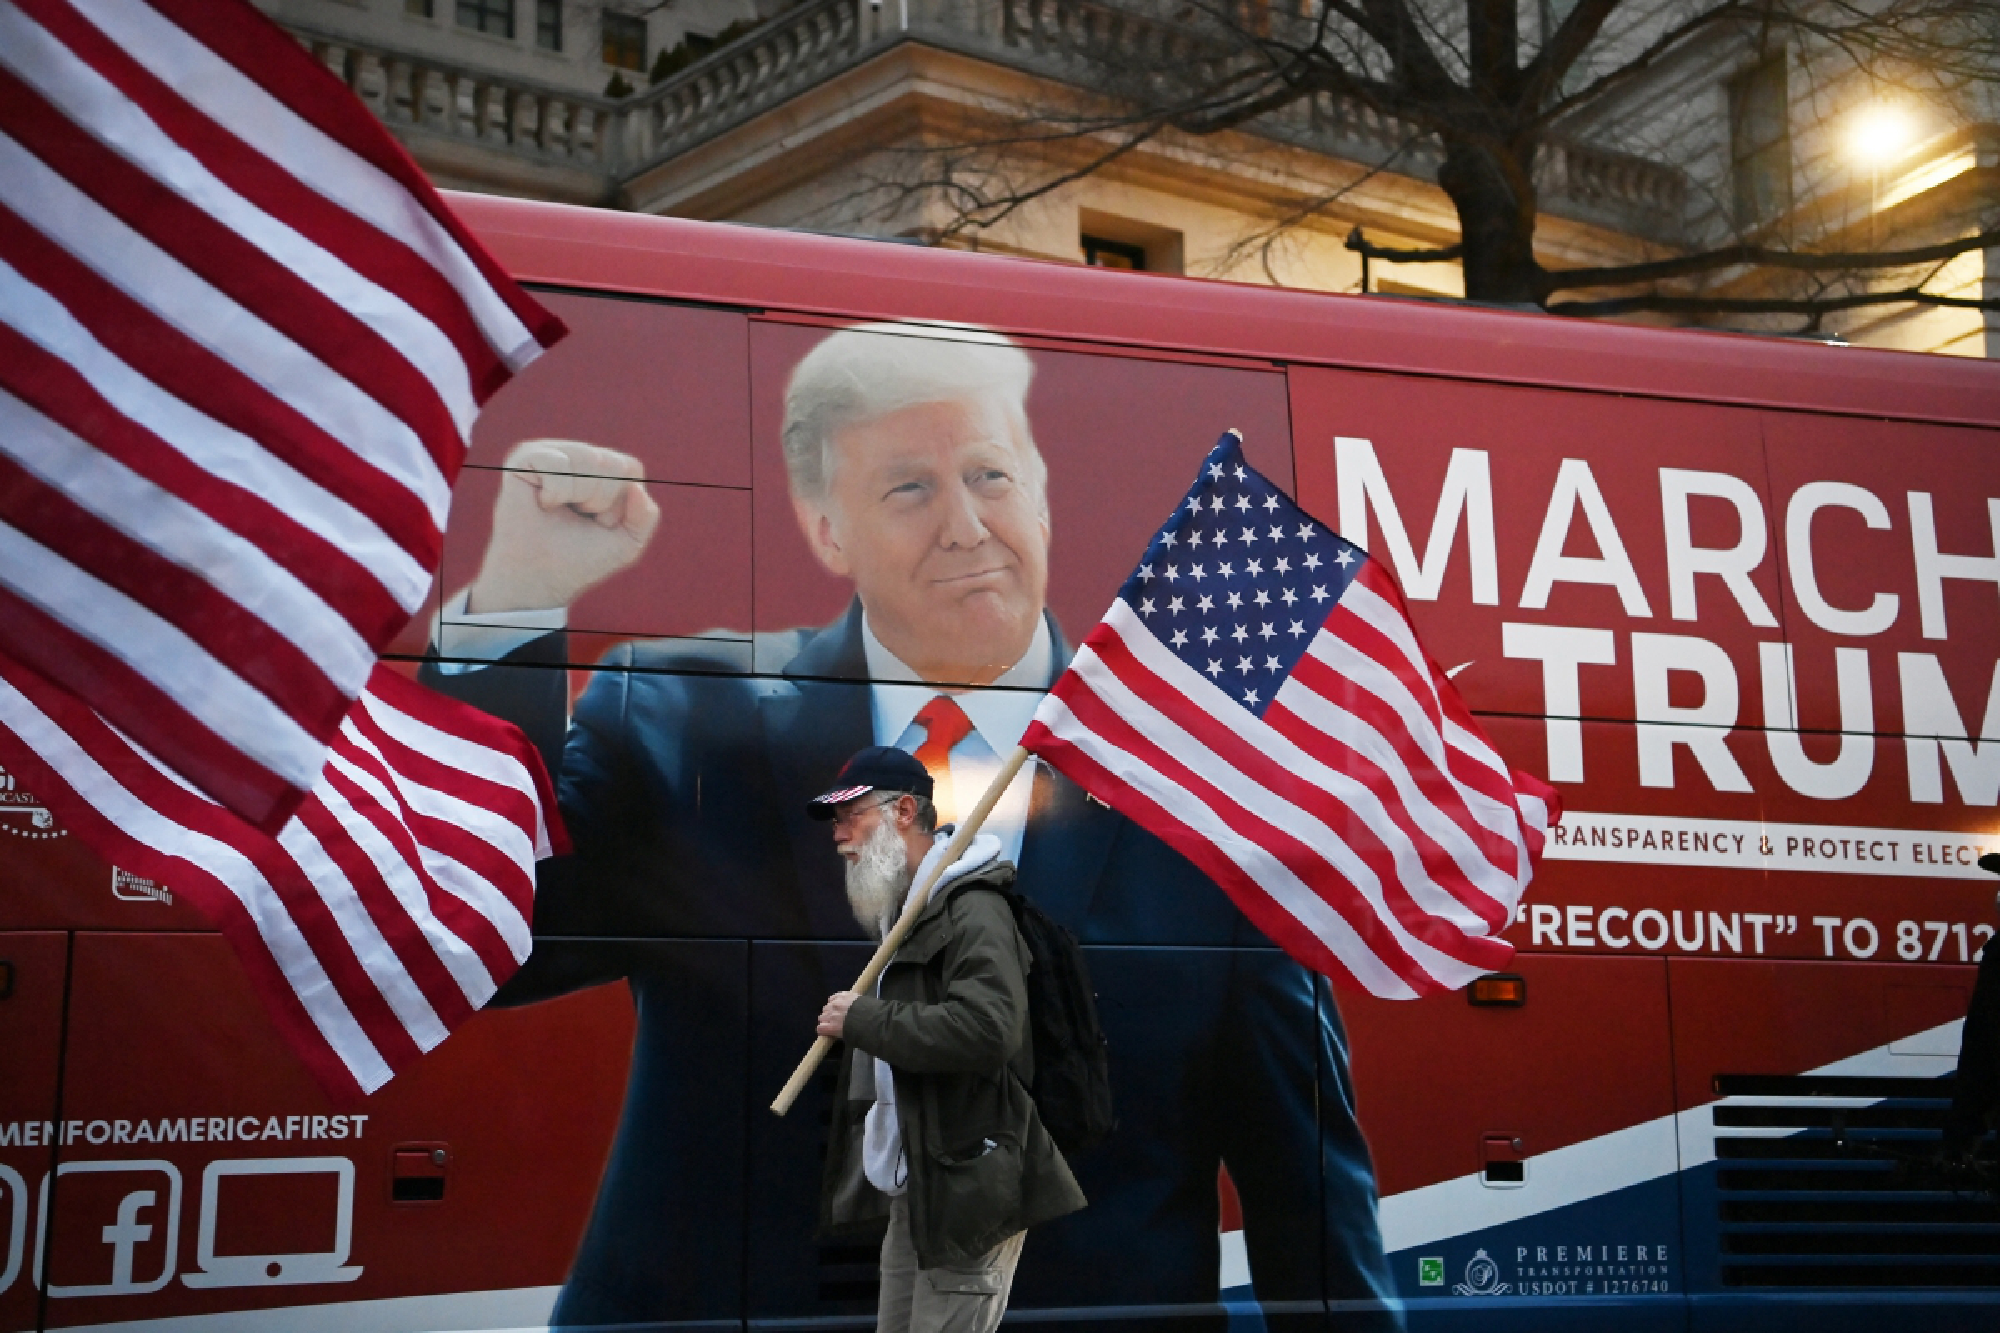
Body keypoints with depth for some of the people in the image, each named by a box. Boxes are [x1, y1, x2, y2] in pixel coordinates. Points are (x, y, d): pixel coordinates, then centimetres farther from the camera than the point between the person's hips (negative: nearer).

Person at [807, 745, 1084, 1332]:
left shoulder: (973, 910, -15)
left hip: (969, 1190, -10)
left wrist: (862, 1019, -21)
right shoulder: (902, 909, 18)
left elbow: (985, 1029, -30)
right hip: (913, 1188, 10)